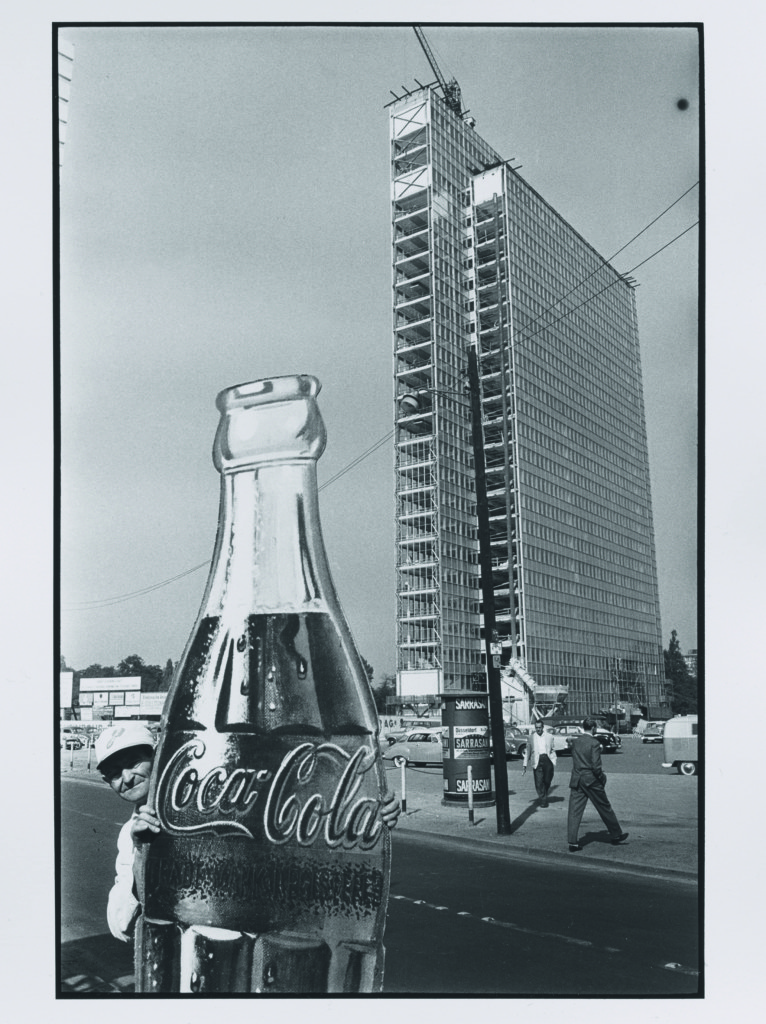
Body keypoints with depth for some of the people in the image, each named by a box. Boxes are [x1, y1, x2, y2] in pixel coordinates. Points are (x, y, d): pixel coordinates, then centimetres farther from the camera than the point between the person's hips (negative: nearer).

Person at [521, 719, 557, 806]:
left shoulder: (549, 736, 11)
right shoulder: (531, 738, 9)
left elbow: (553, 750, 14)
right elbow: (527, 752, 12)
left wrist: (554, 763, 6)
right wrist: (525, 766, 9)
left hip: (548, 760, 1)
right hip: (537, 761, -1)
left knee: (547, 781, 2)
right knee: (539, 782, -7)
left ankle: (545, 795, 27)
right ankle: (543, 800, 2)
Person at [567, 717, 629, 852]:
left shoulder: (576, 741, 5)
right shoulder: (594, 743, -14)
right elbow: (596, 766, -18)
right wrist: (602, 778, -3)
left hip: (576, 780, 5)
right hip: (591, 780, -5)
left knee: (574, 811, 3)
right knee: (605, 808, 13)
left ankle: (572, 842, -1)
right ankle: (616, 835, 28)